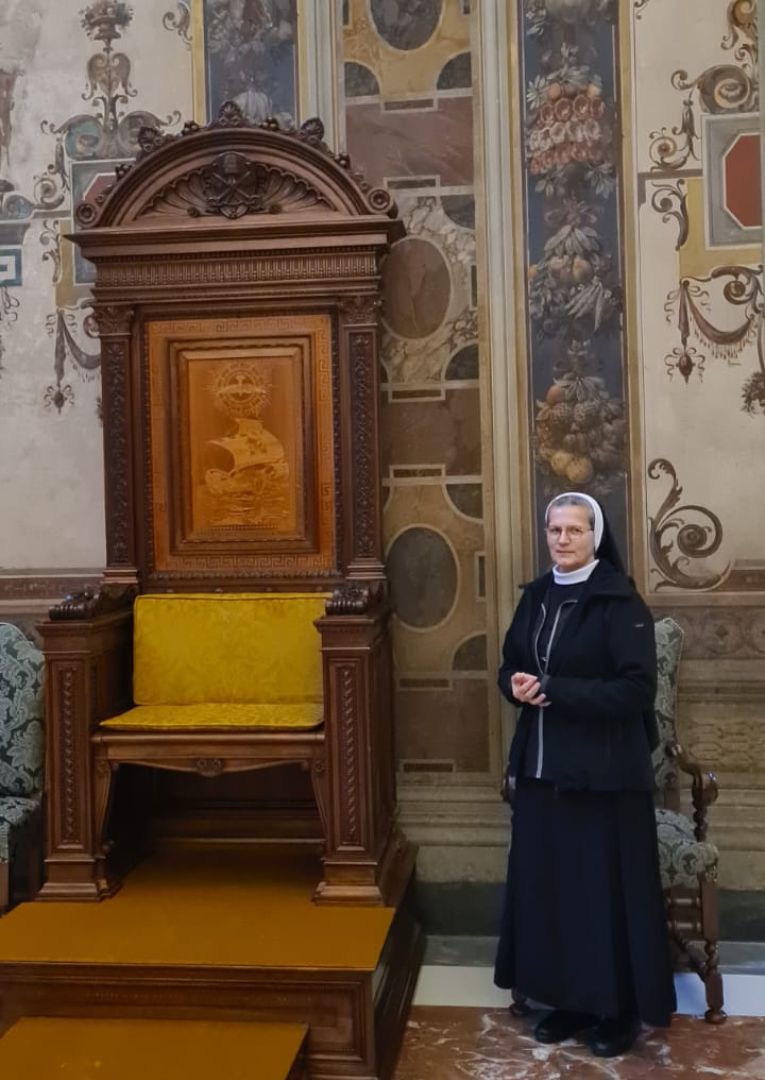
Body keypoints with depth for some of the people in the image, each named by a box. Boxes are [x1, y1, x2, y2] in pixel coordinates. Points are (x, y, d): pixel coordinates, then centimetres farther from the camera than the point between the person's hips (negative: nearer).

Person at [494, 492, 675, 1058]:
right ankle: (568, 998, 27)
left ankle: (622, 1009, 21)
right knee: (547, 881, 11)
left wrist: (553, 690, -21)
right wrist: (516, 685, -8)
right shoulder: (536, 595, 8)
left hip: (605, 771, -6)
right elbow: (510, 665, 16)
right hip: (542, 766, 6)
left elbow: (637, 689, -18)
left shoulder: (620, 601, -12)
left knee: (608, 886, 4)